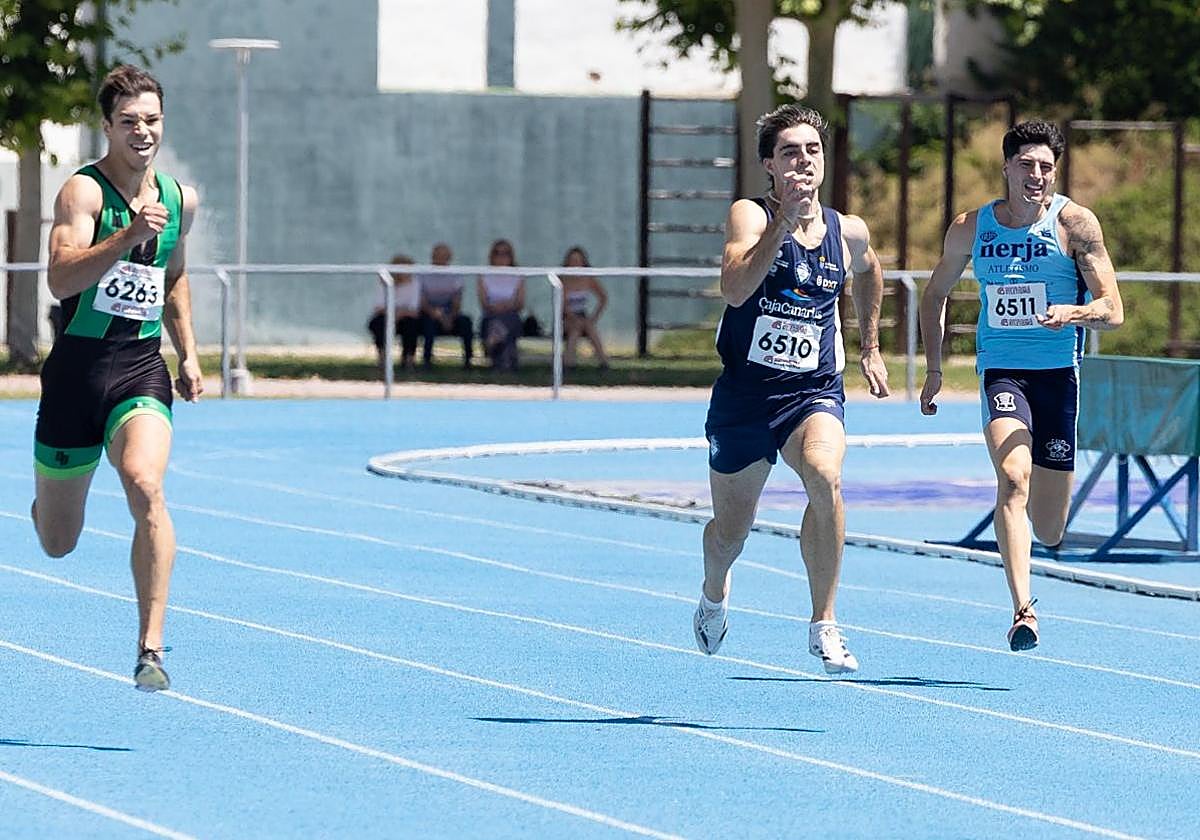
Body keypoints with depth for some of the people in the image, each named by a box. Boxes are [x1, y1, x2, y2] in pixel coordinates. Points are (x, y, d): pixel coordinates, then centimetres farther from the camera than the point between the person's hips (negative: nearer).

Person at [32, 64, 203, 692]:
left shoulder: (180, 199, 9)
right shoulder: (83, 192, -10)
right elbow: (61, 279, -25)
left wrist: (187, 354, 20)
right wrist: (129, 235, -36)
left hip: (142, 368, 2)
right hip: (78, 366, -2)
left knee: (145, 486, -27)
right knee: (58, 544, 9)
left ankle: (150, 648, -27)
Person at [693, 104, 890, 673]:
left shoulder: (848, 232, 2)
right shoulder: (750, 216, -10)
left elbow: (868, 272, 27)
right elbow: (735, 289, -29)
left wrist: (870, 348, 27)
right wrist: (784, 221, -33)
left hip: (813, 392, 1)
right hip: (744, 394, -1)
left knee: (825, 476, -32)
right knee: (729, 533, 12)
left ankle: (823, 624, -22)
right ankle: (714, 596, 50)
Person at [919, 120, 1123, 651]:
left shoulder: (1074, 223, -6)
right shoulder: (970, 228, 1)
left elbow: (1113, 311, -9)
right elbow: (935, 295, 18)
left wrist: (1073, 312, -30)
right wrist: (933, 369, 12)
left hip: (1058, 373, 0)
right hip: (1000, 370, 0)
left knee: (1049, 532, 6)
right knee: (1014, 477, -29)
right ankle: (1022, 609, -35)